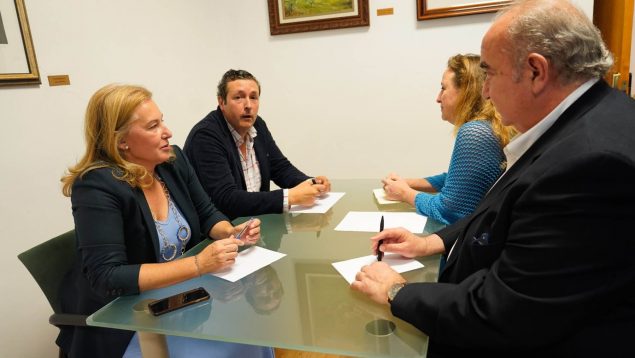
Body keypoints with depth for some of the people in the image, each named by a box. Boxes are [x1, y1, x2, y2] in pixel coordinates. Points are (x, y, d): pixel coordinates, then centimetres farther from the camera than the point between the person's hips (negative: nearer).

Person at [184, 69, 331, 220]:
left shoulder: (257, 125, 3)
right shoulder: (205, 136, -19)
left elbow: (281, 167, 11)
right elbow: (226, 200, -26)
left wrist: (311, 183, -9)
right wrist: (291, 196, -28)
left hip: (257, 220, 7)